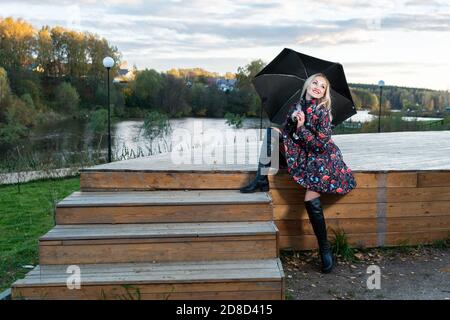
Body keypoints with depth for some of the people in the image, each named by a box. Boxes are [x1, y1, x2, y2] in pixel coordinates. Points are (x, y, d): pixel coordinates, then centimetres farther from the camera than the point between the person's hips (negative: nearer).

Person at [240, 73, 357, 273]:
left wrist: (301, 127, -17)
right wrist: (292, 120, -12)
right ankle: (261, 180, -19)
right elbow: (285, 132, 6)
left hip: (321, 157, -5)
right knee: (273, 132, -13)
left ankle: (325, 248, -10)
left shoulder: (324, 112, -7)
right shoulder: (296, 106, 9)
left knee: (310, 200, -24)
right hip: (301, 155, 5)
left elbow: (321, 144, -13)